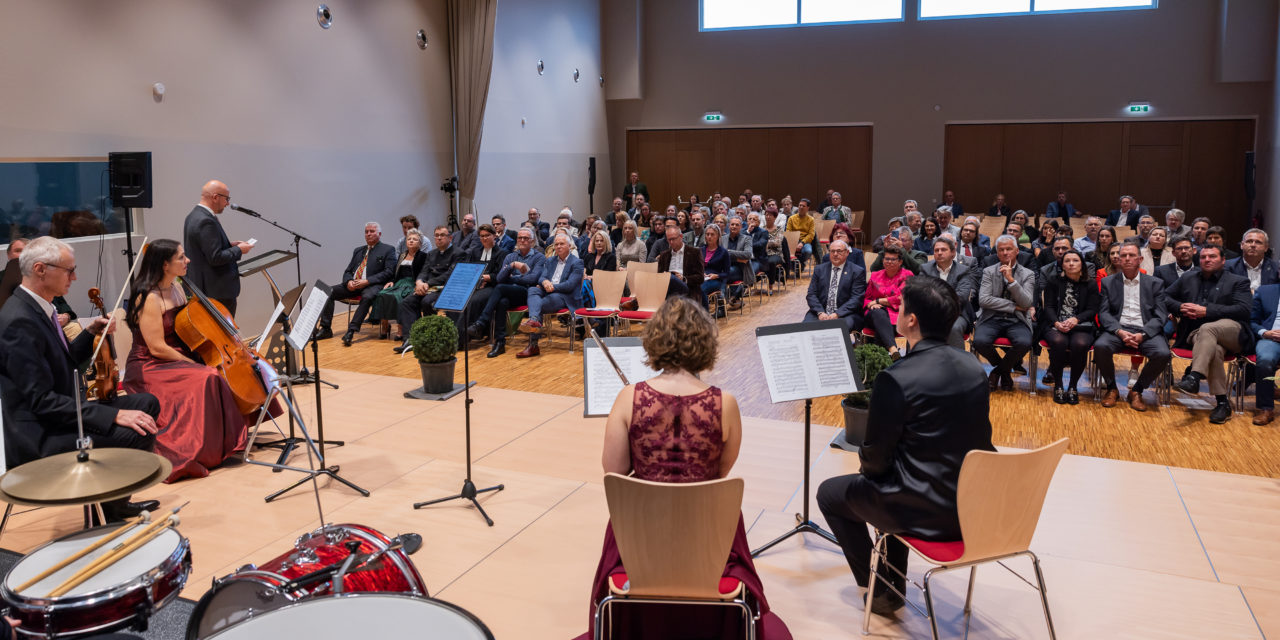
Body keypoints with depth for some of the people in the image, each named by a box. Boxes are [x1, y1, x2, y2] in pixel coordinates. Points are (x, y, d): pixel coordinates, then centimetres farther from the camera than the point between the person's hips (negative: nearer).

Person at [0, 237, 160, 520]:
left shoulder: (35, 308, 9)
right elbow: (41, 400, -26)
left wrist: (91, 333, 6)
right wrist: (114, 415, -30)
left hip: (56, 416, 11)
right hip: (38, 437, -11)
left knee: (147, 403, 13)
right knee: (137, 435, -26)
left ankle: (114, 501, 17)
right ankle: (106, 514, -2)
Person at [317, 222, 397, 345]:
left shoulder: (388, 250, 6)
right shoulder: (358, 250, 24)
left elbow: (389, 272, -6)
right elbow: (347, 271, 22)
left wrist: (367, 281, -16)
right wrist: (348, 281, -4)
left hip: (372, 285, -6)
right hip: (353, 285, 6)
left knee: (367, 297, -38)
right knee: (329, 292, -13)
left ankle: (351, 331, -40)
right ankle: (325, 329, -11)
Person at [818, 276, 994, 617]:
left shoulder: (896, 379, -22)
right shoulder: (972, 366, -1)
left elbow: (875, 459, -14)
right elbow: (971, 435, 11)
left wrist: (868, 467, 11)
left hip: (927, 513, -7)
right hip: (973, 504, 7)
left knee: (830, 493, 16)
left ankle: (880, 590, 22)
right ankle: (894, 585, 39)